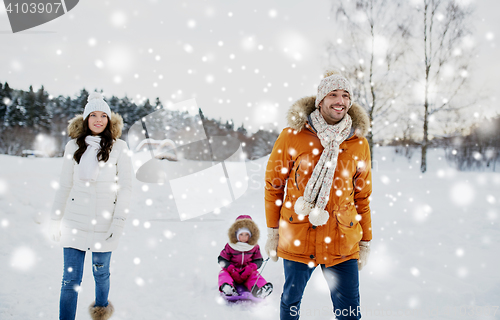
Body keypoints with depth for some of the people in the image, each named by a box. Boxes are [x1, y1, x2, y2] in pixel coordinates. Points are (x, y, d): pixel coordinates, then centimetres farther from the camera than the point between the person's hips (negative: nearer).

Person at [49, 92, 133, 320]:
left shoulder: (118, 147, -1)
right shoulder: (73, 146, 4)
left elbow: (125, 186, -2)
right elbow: (64, 186, 9)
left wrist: (119, 221, -9)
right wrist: (55, 219, 9)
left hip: (104, 223, -1)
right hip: (75, 221, 1)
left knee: (100, 272, 14)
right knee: (70, 279, -1)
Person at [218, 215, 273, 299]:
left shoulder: (254, 247, 1)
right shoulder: (230, 247, -4)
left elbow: (258, 260, 4)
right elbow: (222, 260, -3)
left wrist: (250, 268, -17)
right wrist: (232, 269, -18)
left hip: (247, 273, 1)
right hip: (232, 270, -1)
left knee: (255, 275, -29)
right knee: (223, 274, -30)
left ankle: (260, 291, -55)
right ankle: (227, 288, -59)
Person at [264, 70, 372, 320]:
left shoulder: (359, 143, 3)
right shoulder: (292, 137, -4)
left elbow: (363, 196, 10)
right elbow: (273, 184, 3)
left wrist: (365, 241, 11)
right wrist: (272, 231, 3)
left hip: (342, 243, 1)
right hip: (296, 240, -1)